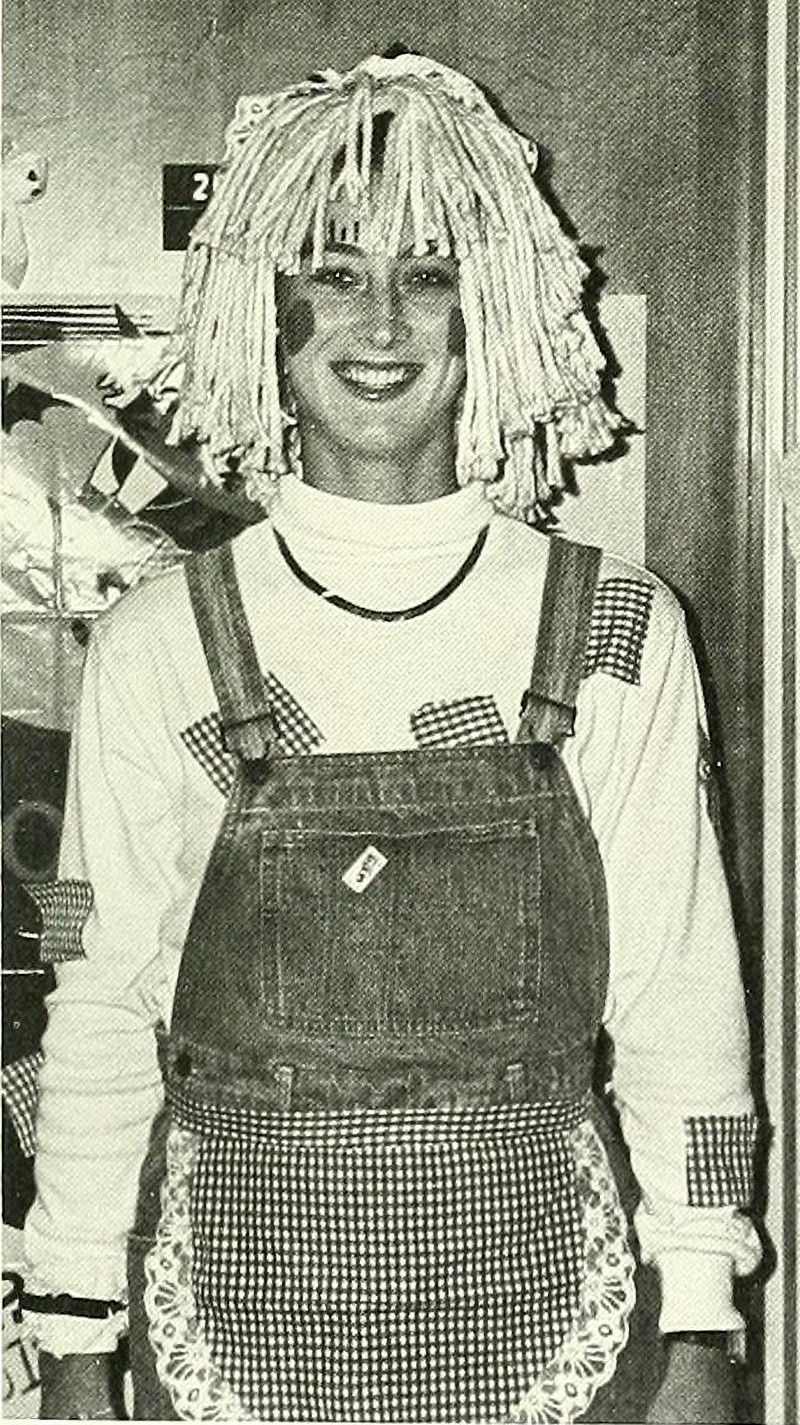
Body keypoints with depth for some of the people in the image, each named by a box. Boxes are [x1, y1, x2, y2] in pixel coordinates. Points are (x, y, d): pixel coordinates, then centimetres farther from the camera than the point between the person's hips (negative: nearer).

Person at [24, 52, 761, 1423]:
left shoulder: (621, 638, -3)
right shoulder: (154, 650, -4)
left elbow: (678, 1009, 0)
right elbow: (100, 1013, 1)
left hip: (541, 1294, 1)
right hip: (240, 1299, 0)